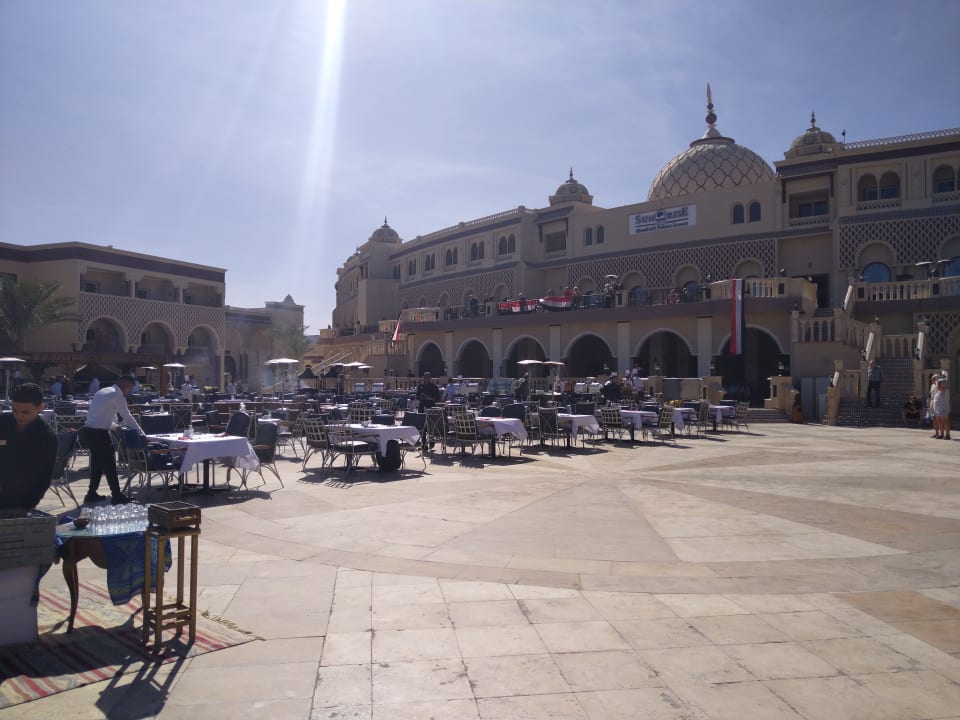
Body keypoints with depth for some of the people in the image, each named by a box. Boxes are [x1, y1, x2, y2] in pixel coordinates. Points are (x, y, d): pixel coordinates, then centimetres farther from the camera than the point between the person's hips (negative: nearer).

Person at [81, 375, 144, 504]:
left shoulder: (103, 391, 18)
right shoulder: (118, 395, -9)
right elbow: (128, 417, -6)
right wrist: (141, 433, 2)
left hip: (89, 430, 9)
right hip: (99, 433, -9)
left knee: (97, 463, 18)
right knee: (109, 464, -2)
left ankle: (92, 494, 24)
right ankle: (116, 496, 3)